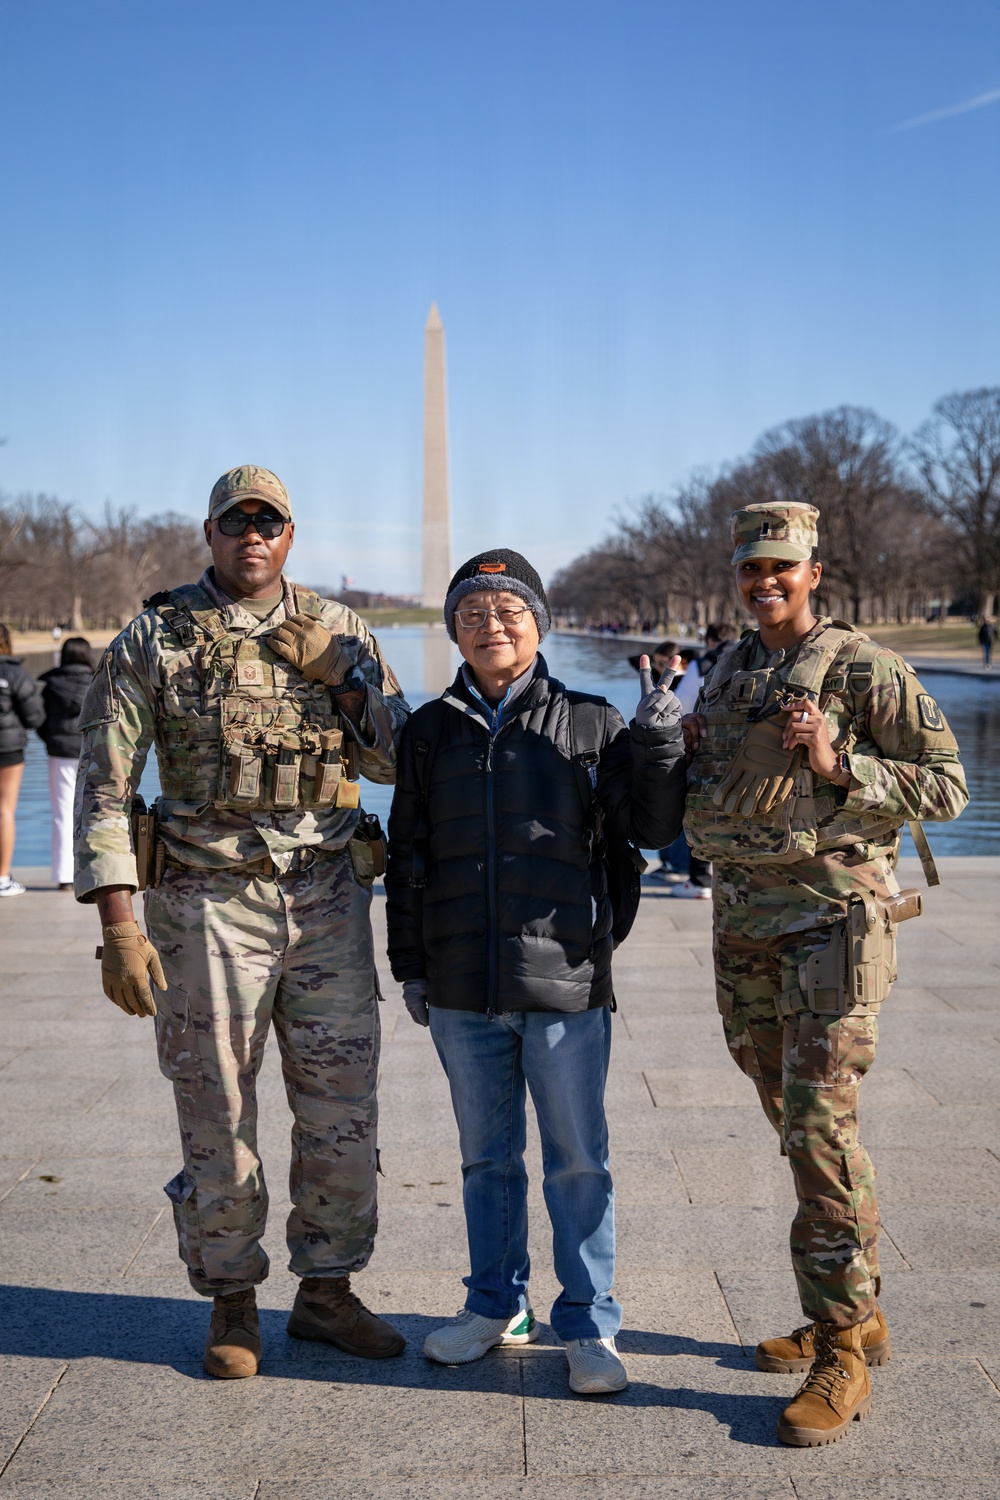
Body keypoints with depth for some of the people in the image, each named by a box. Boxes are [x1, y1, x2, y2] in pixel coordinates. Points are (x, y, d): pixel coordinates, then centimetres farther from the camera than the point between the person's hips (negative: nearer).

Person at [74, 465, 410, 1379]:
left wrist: (343, 675, -7)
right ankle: (232, 1302, 25)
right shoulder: (154, 639, 0)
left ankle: (327, 1291, 26)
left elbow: (401, 761, 7)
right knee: (218, 1116, 6)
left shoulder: (337, 633, 8)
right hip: (211, 901, -2)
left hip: (329, 898, 3)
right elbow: (104, 787, -3)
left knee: (343, 1108, 8)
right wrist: (118, 925, -11)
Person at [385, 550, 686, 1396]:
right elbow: (408, 858, 13)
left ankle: (590, 1326, 18)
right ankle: (498, 1307, 31)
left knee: (578, 1161, 4)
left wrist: (660, 744, -15)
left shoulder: (588, 723, 1)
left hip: (565, 981, -3)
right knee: (487, 1157, 15)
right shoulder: (431, 731, 8)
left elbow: (650, 829, 0)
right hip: (463, 988, 3)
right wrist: (411, 967, 11)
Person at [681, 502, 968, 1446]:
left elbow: (946, 787, -8)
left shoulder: (863, 671, -6)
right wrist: (685, 757, 3)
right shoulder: (725, 677, 14)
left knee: (820, 1128, -10)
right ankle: (855, 1313, 28)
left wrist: (838, 766, -19)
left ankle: (841, 1360, 0)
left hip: (831, 917, -7)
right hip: (743, 923, 7)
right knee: (798, 1128, 13)